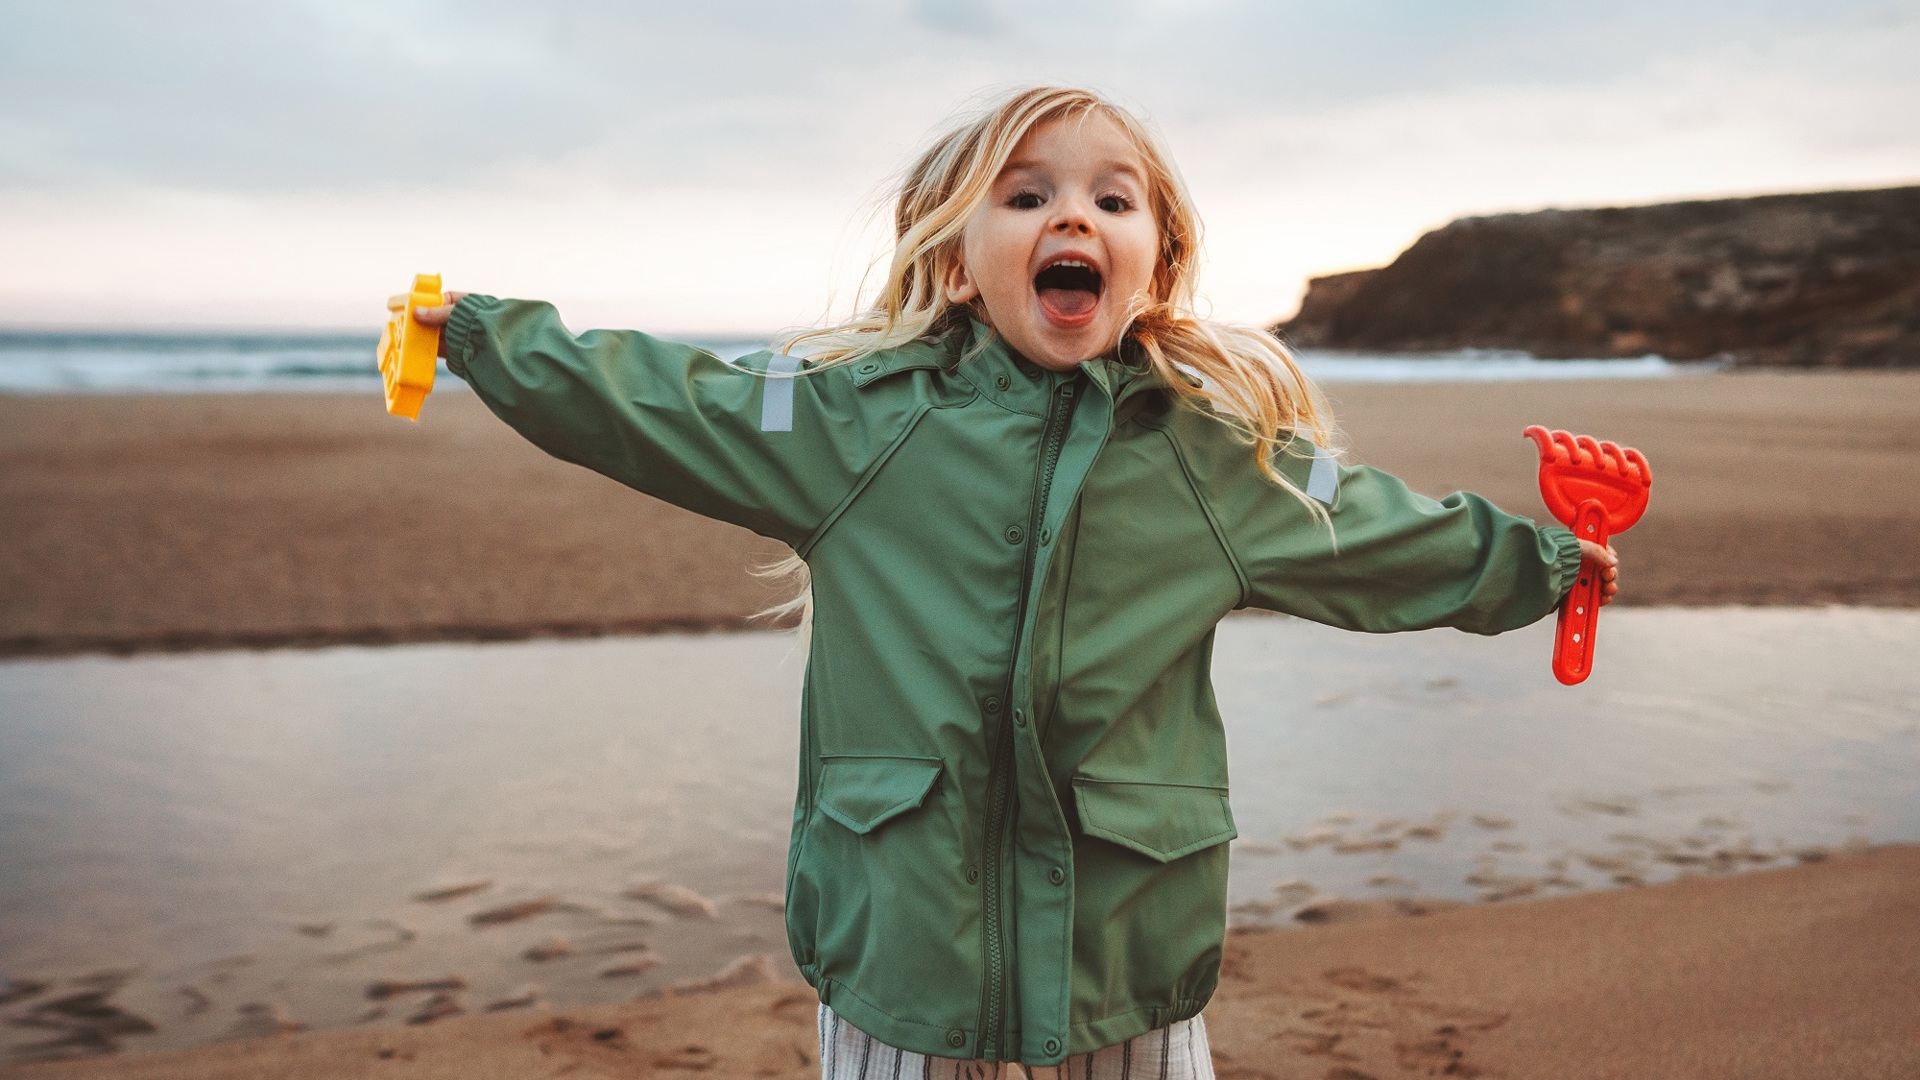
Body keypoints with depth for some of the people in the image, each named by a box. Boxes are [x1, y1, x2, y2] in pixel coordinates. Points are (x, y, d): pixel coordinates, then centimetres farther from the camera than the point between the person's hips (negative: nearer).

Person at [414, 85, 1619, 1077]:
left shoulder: (1228, 451, 2)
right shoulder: (851, 418, -2)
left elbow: (1390, 538, 16)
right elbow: (638, 400, 5)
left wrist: (1542, 559, 25)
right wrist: (479, 331, 10)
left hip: (1134, 940, 1)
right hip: (896, 935, 0)